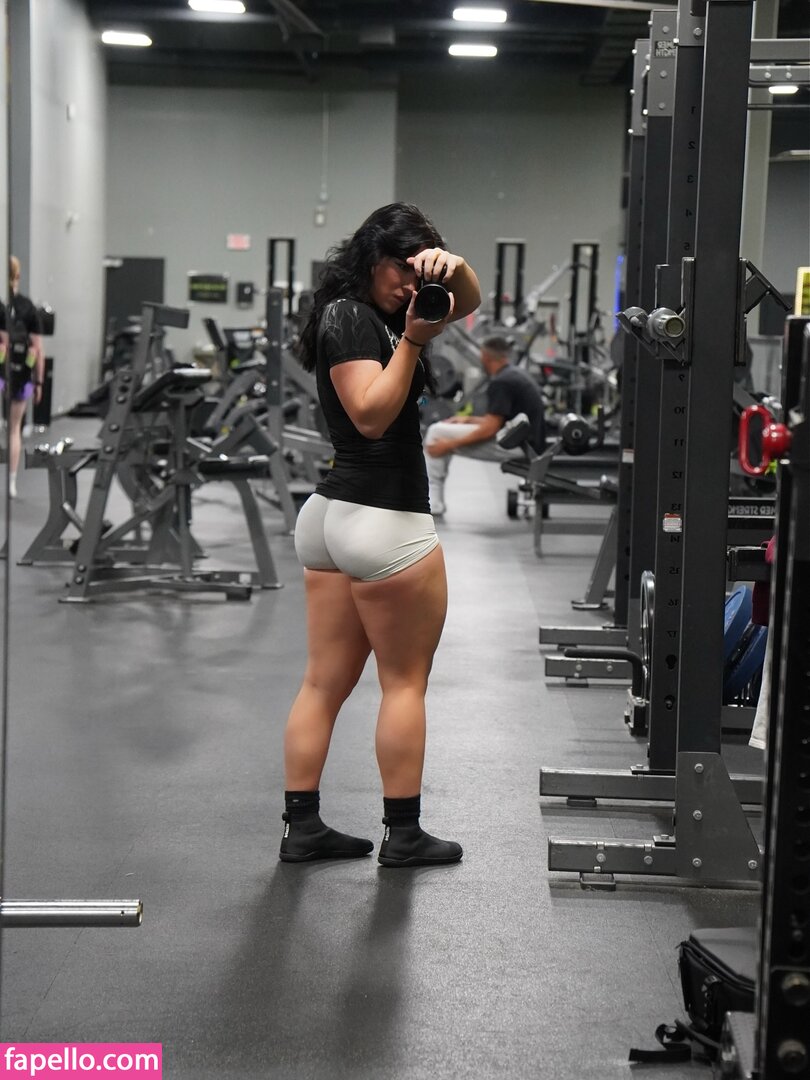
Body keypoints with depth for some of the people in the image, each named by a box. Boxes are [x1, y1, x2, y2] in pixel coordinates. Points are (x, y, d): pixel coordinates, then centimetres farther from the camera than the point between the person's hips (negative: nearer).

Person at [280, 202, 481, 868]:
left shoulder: (379, 314, 15)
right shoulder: (349, 316, -12)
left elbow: (467, 302, 15)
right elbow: (372, 414, -20)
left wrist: (451, 265, -6)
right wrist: (412, 342, -24)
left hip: (332, 513, 9)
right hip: (386, 521, -9)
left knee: (326, 682, 9)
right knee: (406, 682, 2)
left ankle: (302, 827, 12)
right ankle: (404, 835, 9)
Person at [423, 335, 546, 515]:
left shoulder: (500, 382, -16)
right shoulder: (514, 375, 15)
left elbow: (490, 429, -21)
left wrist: (450, 444, -16)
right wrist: (468, 419, 24)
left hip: (516, 445, -10)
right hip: (524, 442, 10)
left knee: (436, 433, -6)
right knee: (443, 431, 17)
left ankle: (432, 502, -1)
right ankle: (434, 500, 16)